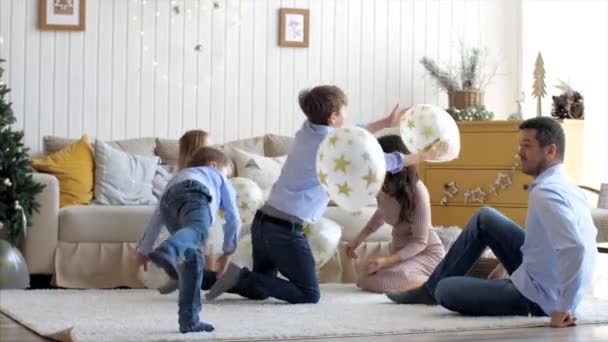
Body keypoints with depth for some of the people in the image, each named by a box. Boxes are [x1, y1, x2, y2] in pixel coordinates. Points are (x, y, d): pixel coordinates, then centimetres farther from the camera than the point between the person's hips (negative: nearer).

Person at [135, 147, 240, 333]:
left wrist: (143, 249, 46)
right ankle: (168, 251, -68)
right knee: (198, 230, -34)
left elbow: (157, 218, 43)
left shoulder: (178, 177, 50)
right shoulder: (219, 178, 41)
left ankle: (189, 319, 4)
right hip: (194, 193, -4)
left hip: (170, 199, 5)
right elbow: (233, 218, 33)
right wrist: (228, 252, 44)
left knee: (192, 258, 12)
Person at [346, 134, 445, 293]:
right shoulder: (382, 186, -7)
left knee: (374, 282, -25)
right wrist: (358, 239, 8)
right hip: (401, 251, 7)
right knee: (364, 279, -6)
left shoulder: (417, 191, -26)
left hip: (427, 253, -7)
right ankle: (420, 279, 10)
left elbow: (420, 242, -22)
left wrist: (387, 260, -33)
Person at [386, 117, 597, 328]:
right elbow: (582, 240, 19)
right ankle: (430, 288, 28)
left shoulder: (545, 194, -27)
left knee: (445, 290, -1)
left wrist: (564, 309, -34)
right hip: (547, 285, 9)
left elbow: (576, 248, -41)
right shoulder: (564, 186, 3)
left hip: (536, 296, -9)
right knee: (484, 218, 18)